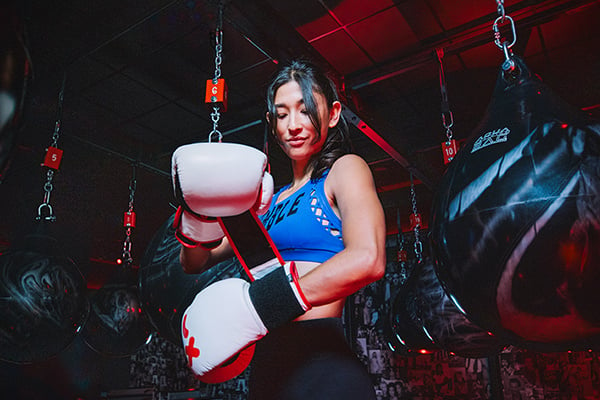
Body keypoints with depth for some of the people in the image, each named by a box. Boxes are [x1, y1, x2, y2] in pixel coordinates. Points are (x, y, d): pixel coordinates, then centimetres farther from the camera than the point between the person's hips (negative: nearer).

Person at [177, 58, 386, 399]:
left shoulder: (346, 168, -2)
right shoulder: (271, 198, 15)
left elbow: (366, 259, -22)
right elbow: (196, 263, 16)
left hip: (320, 362, -7)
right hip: (266, 368, 7)